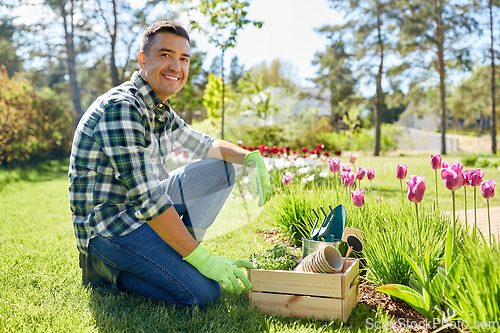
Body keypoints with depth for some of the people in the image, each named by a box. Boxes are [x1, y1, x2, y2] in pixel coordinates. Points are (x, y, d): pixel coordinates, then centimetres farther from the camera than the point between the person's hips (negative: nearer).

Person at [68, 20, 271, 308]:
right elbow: (146, 197, -28)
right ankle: (109, 270, -2)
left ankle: (169, 253, 4)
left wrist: (250, 157, 0)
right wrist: (200, 258, -27)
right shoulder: (121, 107, -22)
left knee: (222, 169, 8)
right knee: (205, 291, -22)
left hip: (146, 210, 9)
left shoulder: (161, 111, 8)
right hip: (108, 224, -9)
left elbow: (205, 145, 20)